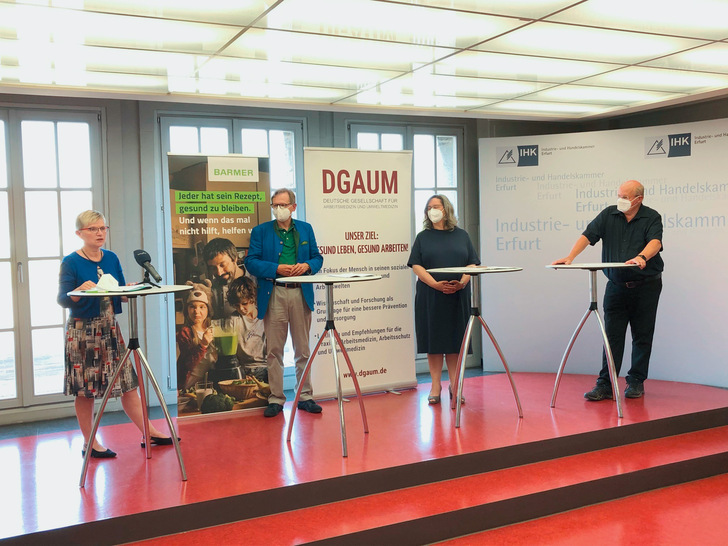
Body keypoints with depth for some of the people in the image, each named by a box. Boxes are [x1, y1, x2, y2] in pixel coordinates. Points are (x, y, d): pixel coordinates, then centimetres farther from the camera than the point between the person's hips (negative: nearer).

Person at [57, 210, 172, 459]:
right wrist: (80, 291, -32)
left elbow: (121, 293, 10)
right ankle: (89, 443, 16)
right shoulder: (71, 262, -7)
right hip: (83, 331, -5)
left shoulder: (111, 258, 8)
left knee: (127, 382, 8)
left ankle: (149, 433, 14)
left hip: (110, 328, 5)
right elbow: (62, 299, -13)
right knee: (85, 389, 3)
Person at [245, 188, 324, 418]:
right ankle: (276, 398, 11)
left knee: (302, 349, 9)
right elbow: (251, 262, -2)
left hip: (301, 294, 2)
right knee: (274, 350, 1)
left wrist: (307, 265, -9)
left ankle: (305, 396, 18)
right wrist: (277, 268, -14)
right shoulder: (260, 231, 5)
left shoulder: (305, 229, 13)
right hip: (273, 295, -2)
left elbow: (317, 257, 13)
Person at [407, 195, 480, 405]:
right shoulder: (423, 237, 8)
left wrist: (462, 281, -13)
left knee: (455, 340, 4)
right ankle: (436, 386, 9)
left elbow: (472, 263, 6)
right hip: (430, 296, -1)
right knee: (434, 340, 1)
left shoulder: (461, 235, 11)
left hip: (458, 296, 1)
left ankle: (454, 386, 11)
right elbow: (416, 266, -1)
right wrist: (436, 284, -15)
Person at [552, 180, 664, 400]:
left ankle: (636, 382, 18)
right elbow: (588, 235, -4)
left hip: (646, 285, -2)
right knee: (612, 336, -1)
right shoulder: (608, 215, 4)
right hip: (616, 285, 2)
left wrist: (641, 257, -42)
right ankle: (605, 385, -1)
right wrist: (570, 257, -20)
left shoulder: (652, 217, -4)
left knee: (642, 336, 6)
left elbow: (655, 242, -21)